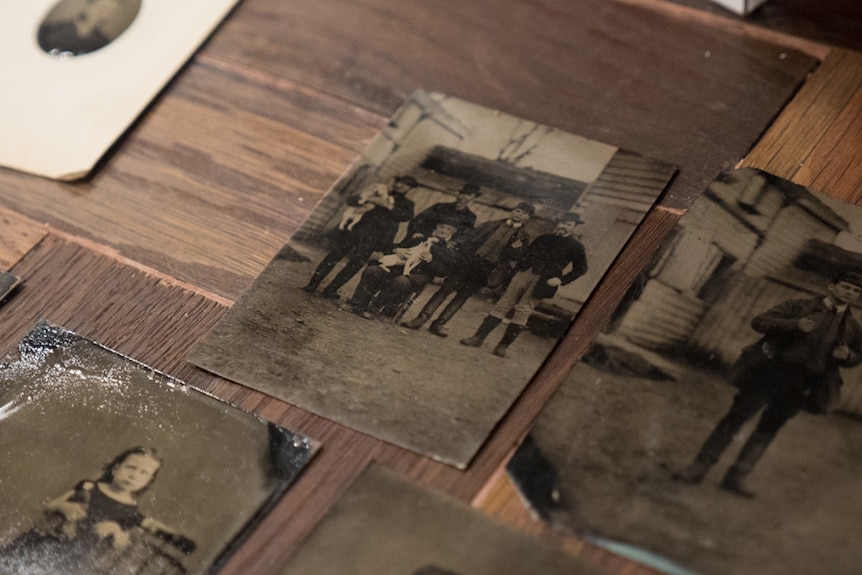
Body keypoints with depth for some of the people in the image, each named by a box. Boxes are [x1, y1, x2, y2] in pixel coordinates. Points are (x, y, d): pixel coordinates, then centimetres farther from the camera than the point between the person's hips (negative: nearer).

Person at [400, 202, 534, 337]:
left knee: (462, 296, -1)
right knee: (445, 289, -4)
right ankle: (421, 318, -3)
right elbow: (469, 239, 12)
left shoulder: (523, 236, 5)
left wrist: (516, 249, -22)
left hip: (485, 269, -1)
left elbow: (517, 257, -2)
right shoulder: (492, 225, 11)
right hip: (468, 262, 1)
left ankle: (439, 324, 5)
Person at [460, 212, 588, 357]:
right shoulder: (544, 238, 18)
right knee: (503, 304, -2)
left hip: (543, 281, -4)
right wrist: (521, 266, 8)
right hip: (525, 273, 4)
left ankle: (503, 345, -4)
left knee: (523, 310, -12)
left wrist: (561, 280, -9)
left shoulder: (575, 247, 5)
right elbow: (528, 254, 26)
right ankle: (478, 337, -2)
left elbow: (581, 268, 2)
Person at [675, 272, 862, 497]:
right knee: (735, 417, -5)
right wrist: (793, 325, -22)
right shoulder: (799, 307, 0)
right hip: (771, 371, -3)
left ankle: (735, 477, 10)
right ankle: (699, 468, 1)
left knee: (768, 428, 5)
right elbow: (759, 322, -5)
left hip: (800, 385, 3)